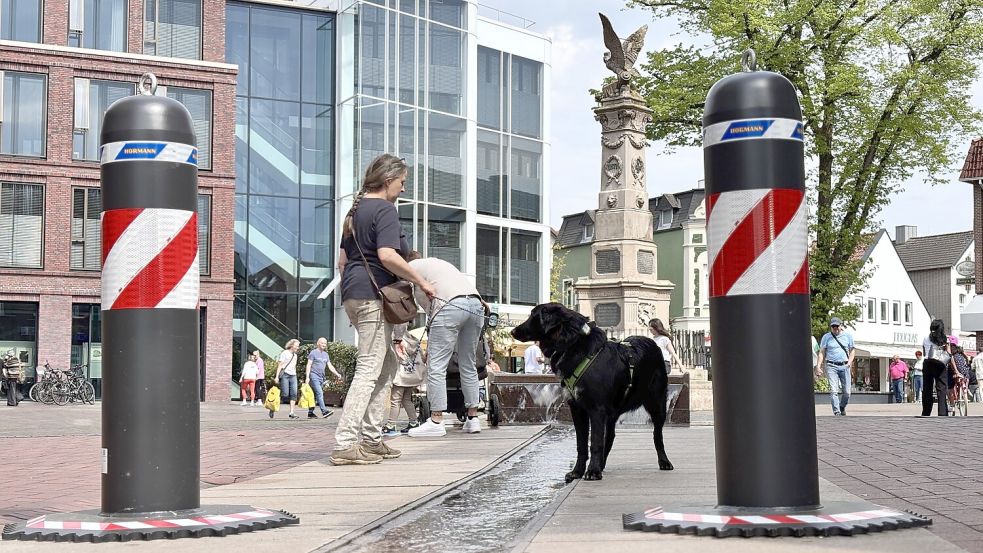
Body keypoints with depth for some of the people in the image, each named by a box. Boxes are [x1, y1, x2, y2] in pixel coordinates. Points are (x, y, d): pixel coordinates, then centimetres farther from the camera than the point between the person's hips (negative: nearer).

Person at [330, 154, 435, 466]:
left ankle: (370, 439, 15)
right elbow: (387, 255, -24)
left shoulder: (357, 209, 19)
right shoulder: (385, 210, -10)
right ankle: (345, 445, -13)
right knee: (369, 369, -10)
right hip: (374, 294, -10)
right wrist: (421, 281, -16)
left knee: (387, 364, 16)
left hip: (353, 293, 10)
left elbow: (342, 260, 24)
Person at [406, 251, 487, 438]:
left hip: (451, 306, -7)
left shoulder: (411, 267, 18)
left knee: (436, 365, -4)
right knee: (468, 365, 15)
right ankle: (473, 419, 16)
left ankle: (436, 421, -9)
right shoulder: (438, 262, 38)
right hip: (476, 305, 7)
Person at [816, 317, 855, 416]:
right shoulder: (826, 337, 6)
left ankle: (842, 407, 26)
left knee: (847, 392, 0)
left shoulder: (847, 336, 10)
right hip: (831, 366, -2)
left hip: (844, 366, 2)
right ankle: (837, 412, -13)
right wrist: (818, 366, -6)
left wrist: (850, 361, -3)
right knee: (834, 391, -13)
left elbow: (852, 350, 15)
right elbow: (822, 353, 5)